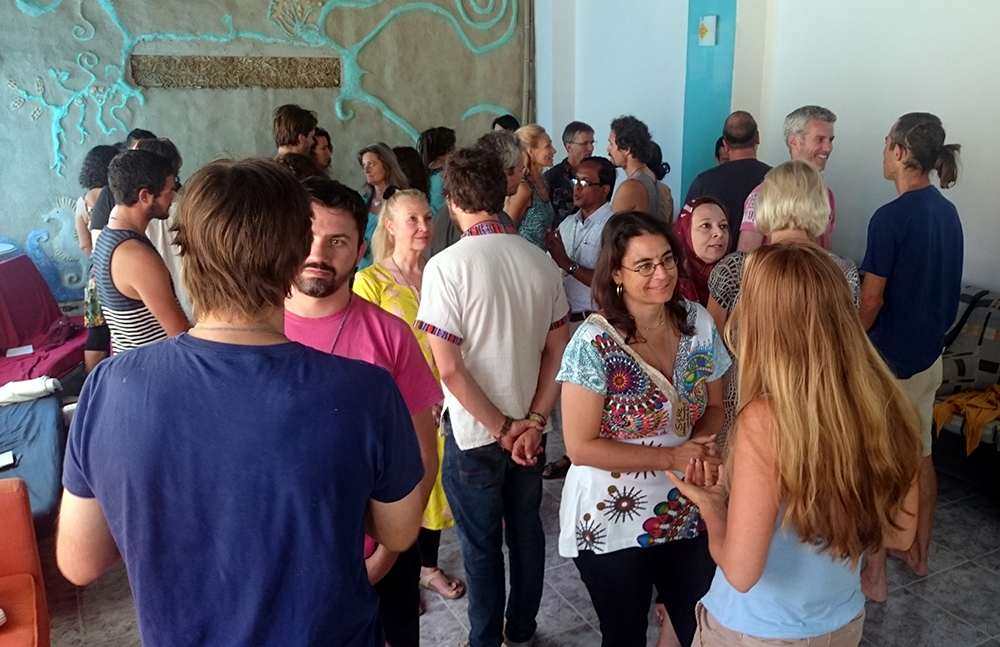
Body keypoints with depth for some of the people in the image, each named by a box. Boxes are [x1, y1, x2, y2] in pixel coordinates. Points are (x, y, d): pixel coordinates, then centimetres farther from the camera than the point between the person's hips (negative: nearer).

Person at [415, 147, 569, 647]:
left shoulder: (446, 266, -18)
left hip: (474, 433, -5)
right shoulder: (540, 261, -3)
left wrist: (503, 429, -12)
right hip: (529, 428, 5)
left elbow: (449, 368, -20)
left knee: (481, 544, 12)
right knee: (526, 528, 20)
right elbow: (558, 351, -1)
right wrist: (532, 421, -3)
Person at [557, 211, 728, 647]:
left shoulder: (698, 323, -6)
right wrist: (672, 456, -21)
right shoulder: (594, 343, -22)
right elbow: (581, 446, -20)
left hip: (689, 513, 4)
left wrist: (702, 443, -16)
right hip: (612, 522, -4)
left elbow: (714, 406, 6)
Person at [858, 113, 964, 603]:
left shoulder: (890, 217, -20)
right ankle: (918, 553, 35)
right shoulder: (948, 212, 5)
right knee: (919, 455, 19)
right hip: (928, 353, 8)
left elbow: (872, 299, -19)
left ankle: (873, 574, 15)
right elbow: (941, 287, 11)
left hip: (887, 359, -8)